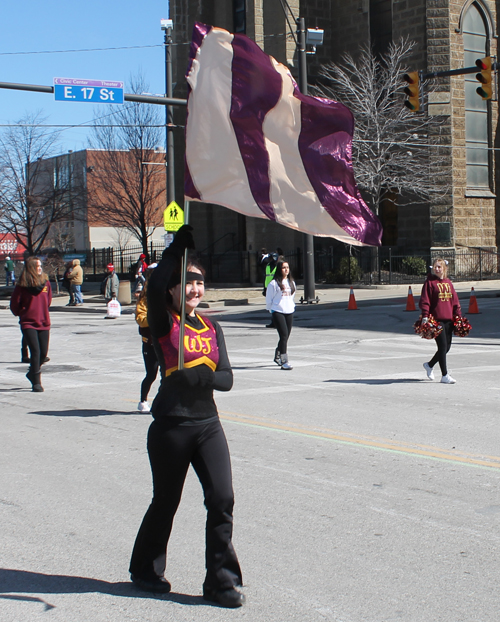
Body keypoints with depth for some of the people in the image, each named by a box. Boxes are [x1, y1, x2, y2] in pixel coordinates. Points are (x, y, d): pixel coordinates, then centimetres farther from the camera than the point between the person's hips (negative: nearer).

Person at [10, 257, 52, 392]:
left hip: (44, 323, 4)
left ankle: (32, 373, 32)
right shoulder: (22, 285, -9)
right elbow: (14, 303, -1)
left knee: (43, 352, 6)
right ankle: (36, 382, -8)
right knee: (35, 351, -13)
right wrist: (22, 314, 10)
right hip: (28, 323, -4)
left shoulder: (45, 282, 3)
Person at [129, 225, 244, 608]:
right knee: (166, 502, 10)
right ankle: (145, 570, 32)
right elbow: (156, 283, -25)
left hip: (207, 423, 4)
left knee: (222, 500, -3)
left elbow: (226, 378, 1)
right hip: (171, 426, -4)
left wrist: (201, 375, -19)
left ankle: (222, 581, 8)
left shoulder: (211, 327, 10)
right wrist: (180, 243, -21)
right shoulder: (164, 322, -4)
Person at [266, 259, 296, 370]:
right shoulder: (274, 283, -7)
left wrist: (292, 307, 15)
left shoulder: (291, 282, 14)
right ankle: (284, 361, -14)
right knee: (284, 335, -15)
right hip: (278, 313, -6)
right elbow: (268, 299, -1)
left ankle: (277, 357, 30)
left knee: (286, 336, 9)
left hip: (289, 313, 6)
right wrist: (271, 310, 3)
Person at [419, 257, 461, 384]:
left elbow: (455, 301, 19)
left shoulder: (448, 283, 14)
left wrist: (458, 316, 13)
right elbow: (424, 301, -8)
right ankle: (445, 376, -1)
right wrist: (425, 317, -19)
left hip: (448, 319, 6)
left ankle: (429, 365, 31)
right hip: (436, 319, -6)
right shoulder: (430, 282, -2)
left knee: (447, 346, 9)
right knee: (442, 346, -8)